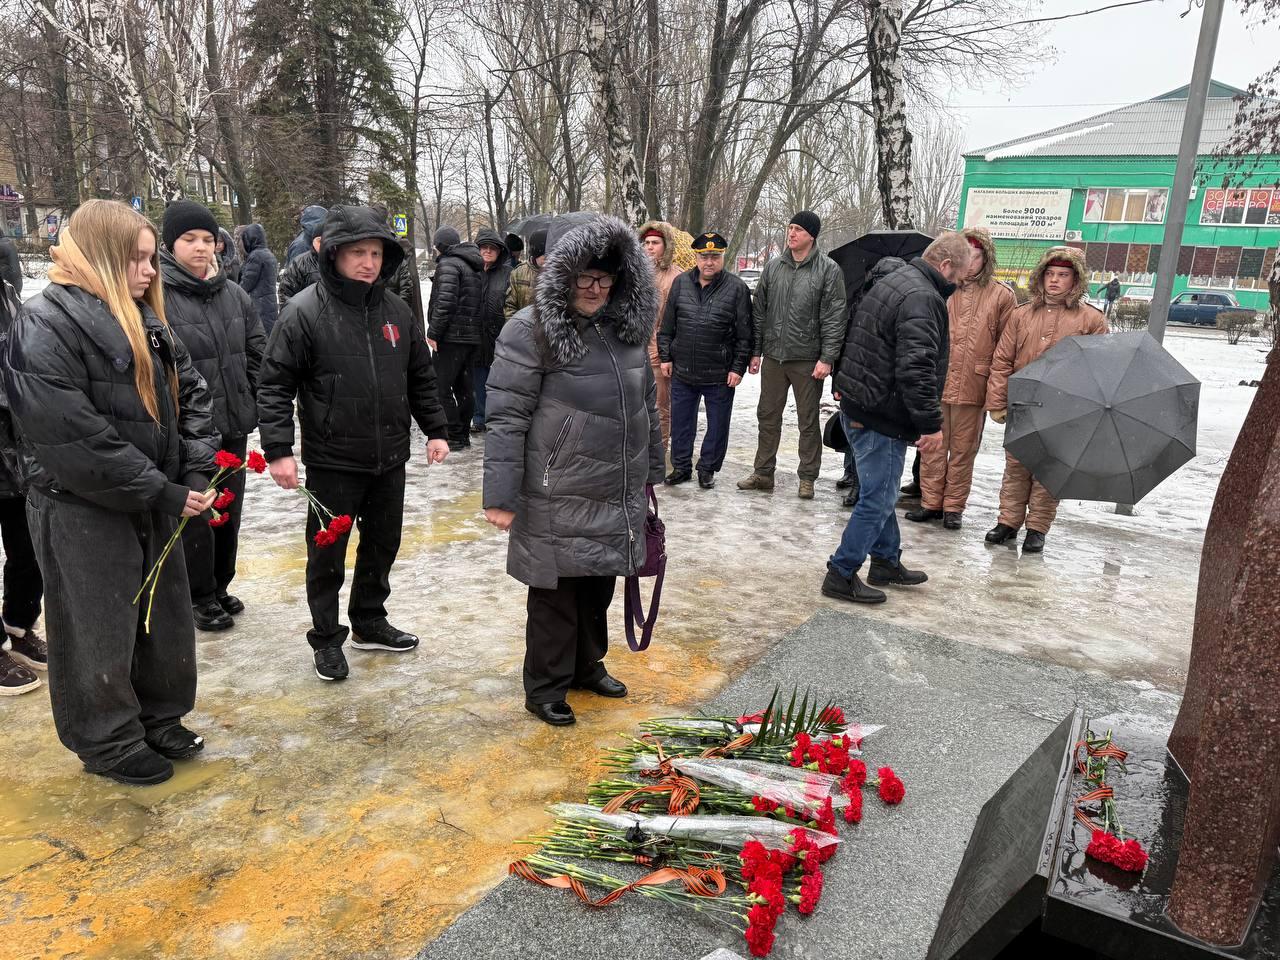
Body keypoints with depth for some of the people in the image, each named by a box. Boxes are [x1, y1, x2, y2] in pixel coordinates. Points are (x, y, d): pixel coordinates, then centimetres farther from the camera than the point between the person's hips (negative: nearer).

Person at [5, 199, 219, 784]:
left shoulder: (145, 321, 8)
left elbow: (191, 395, 8)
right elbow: (74, 438, -24)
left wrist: (194, 475, -7)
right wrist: (163, 494, -20)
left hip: (152, 504, 7)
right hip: (82, 511, -7)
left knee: (164, 619, 18)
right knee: (99, 634, 8)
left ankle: (159, 720, 37)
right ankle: (108, 745, 27)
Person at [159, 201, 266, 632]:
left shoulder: (234, 294, 7)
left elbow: (257, 353, 13)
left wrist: (255, 403, 6)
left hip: (234, 424, 6)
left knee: (229, 510, 17)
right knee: (196, 514, 5)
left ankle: (220, 586, 34)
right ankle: (200, 596, 22)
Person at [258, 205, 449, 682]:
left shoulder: (397, 311, 4)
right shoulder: (304, 313, -12)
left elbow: (421, 378, 13)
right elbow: (275, 385, -11)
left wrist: (435, 430, 9)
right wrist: (279, 450, -18)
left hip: (390, 458, 5)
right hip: (332, 460, -5)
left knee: (382, 544, 17)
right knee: (327, 553, 8)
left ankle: (370, 621, 36)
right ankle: (327, 637, 25)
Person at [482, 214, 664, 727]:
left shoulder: (628, 326, 8)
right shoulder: (530, 331, -13)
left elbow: (647, 403, 18)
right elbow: (506, 418, -15)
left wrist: (650, 468, 21)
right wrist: (500, 496, -17)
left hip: (617, 498, 6)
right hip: (558, 502, -6)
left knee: (599, 588, 20)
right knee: (557, 595, 6)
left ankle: (588, 666, 40)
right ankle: (545, 689, 24)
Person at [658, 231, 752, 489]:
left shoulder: (737, 288, -5)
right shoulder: (681, 283, 4)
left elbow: (744, 334, -5)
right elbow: (667, 325, 10)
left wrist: (738, 368, -8)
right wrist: (666, 357, 6)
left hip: (720, 375, -3)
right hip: (682, 371, 3)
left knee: (717, 424, 8)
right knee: (681, 421, 12)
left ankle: (708, 468, 24)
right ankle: (681, 466, 27)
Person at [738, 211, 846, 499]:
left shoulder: (828, 270, -5)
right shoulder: (773, 267, 8)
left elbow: (834, 318, -8)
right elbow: (759, 311, 11)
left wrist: (827, 358, -14)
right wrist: (755, 351, 8)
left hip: (807, 359, -4)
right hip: (773, 356, 4)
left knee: (808, 421, 6)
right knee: (768, 416, 11)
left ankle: (807, 478, 17)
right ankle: (763, 473, 23)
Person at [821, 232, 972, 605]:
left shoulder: (892, 281, 15)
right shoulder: (923, 298, -19)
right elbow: (917, 368, -27)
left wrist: (847, 391, 27)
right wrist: (930, 424, -22)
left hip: (859, 407, 11)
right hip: (881, 418, -11)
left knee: (881, 492, 21)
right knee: (878, 498, -1)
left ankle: (887, 561, 35)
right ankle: (841, 576, 6)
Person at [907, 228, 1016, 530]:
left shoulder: (1002, 296, 2)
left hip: (973, 387, -1)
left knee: (963, 449, 8)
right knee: (933, 447, 7)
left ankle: (954, 507, 19)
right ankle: (931, 502, 19)